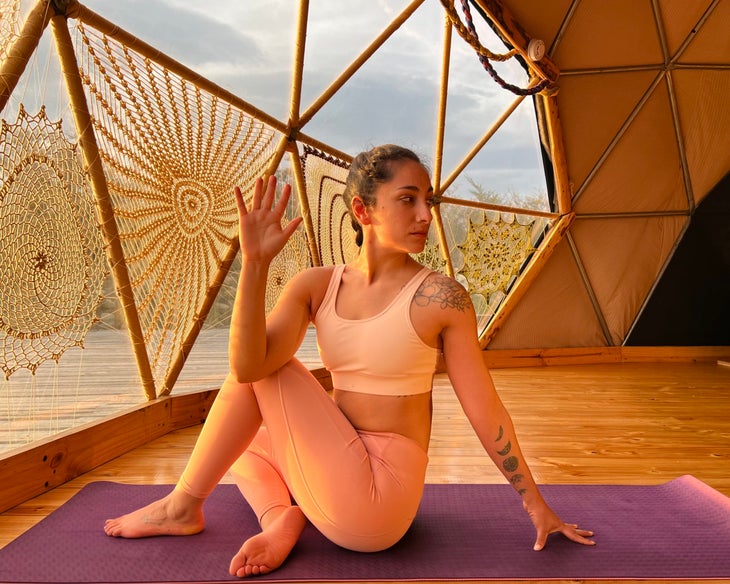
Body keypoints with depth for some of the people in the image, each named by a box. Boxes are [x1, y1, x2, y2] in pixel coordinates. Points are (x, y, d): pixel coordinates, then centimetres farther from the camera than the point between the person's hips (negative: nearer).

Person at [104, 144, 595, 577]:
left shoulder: (439, 297, -14)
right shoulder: (317, 285, -2)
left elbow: (486, 412, -7)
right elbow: (247, 365, -16)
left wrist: (536, 505, 0)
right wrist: (254, 263, -24)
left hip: (378, 500, -6)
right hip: (348, 493, 6)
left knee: (269, 373, -9)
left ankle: (182, 508, 6)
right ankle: (281, 518, -4)